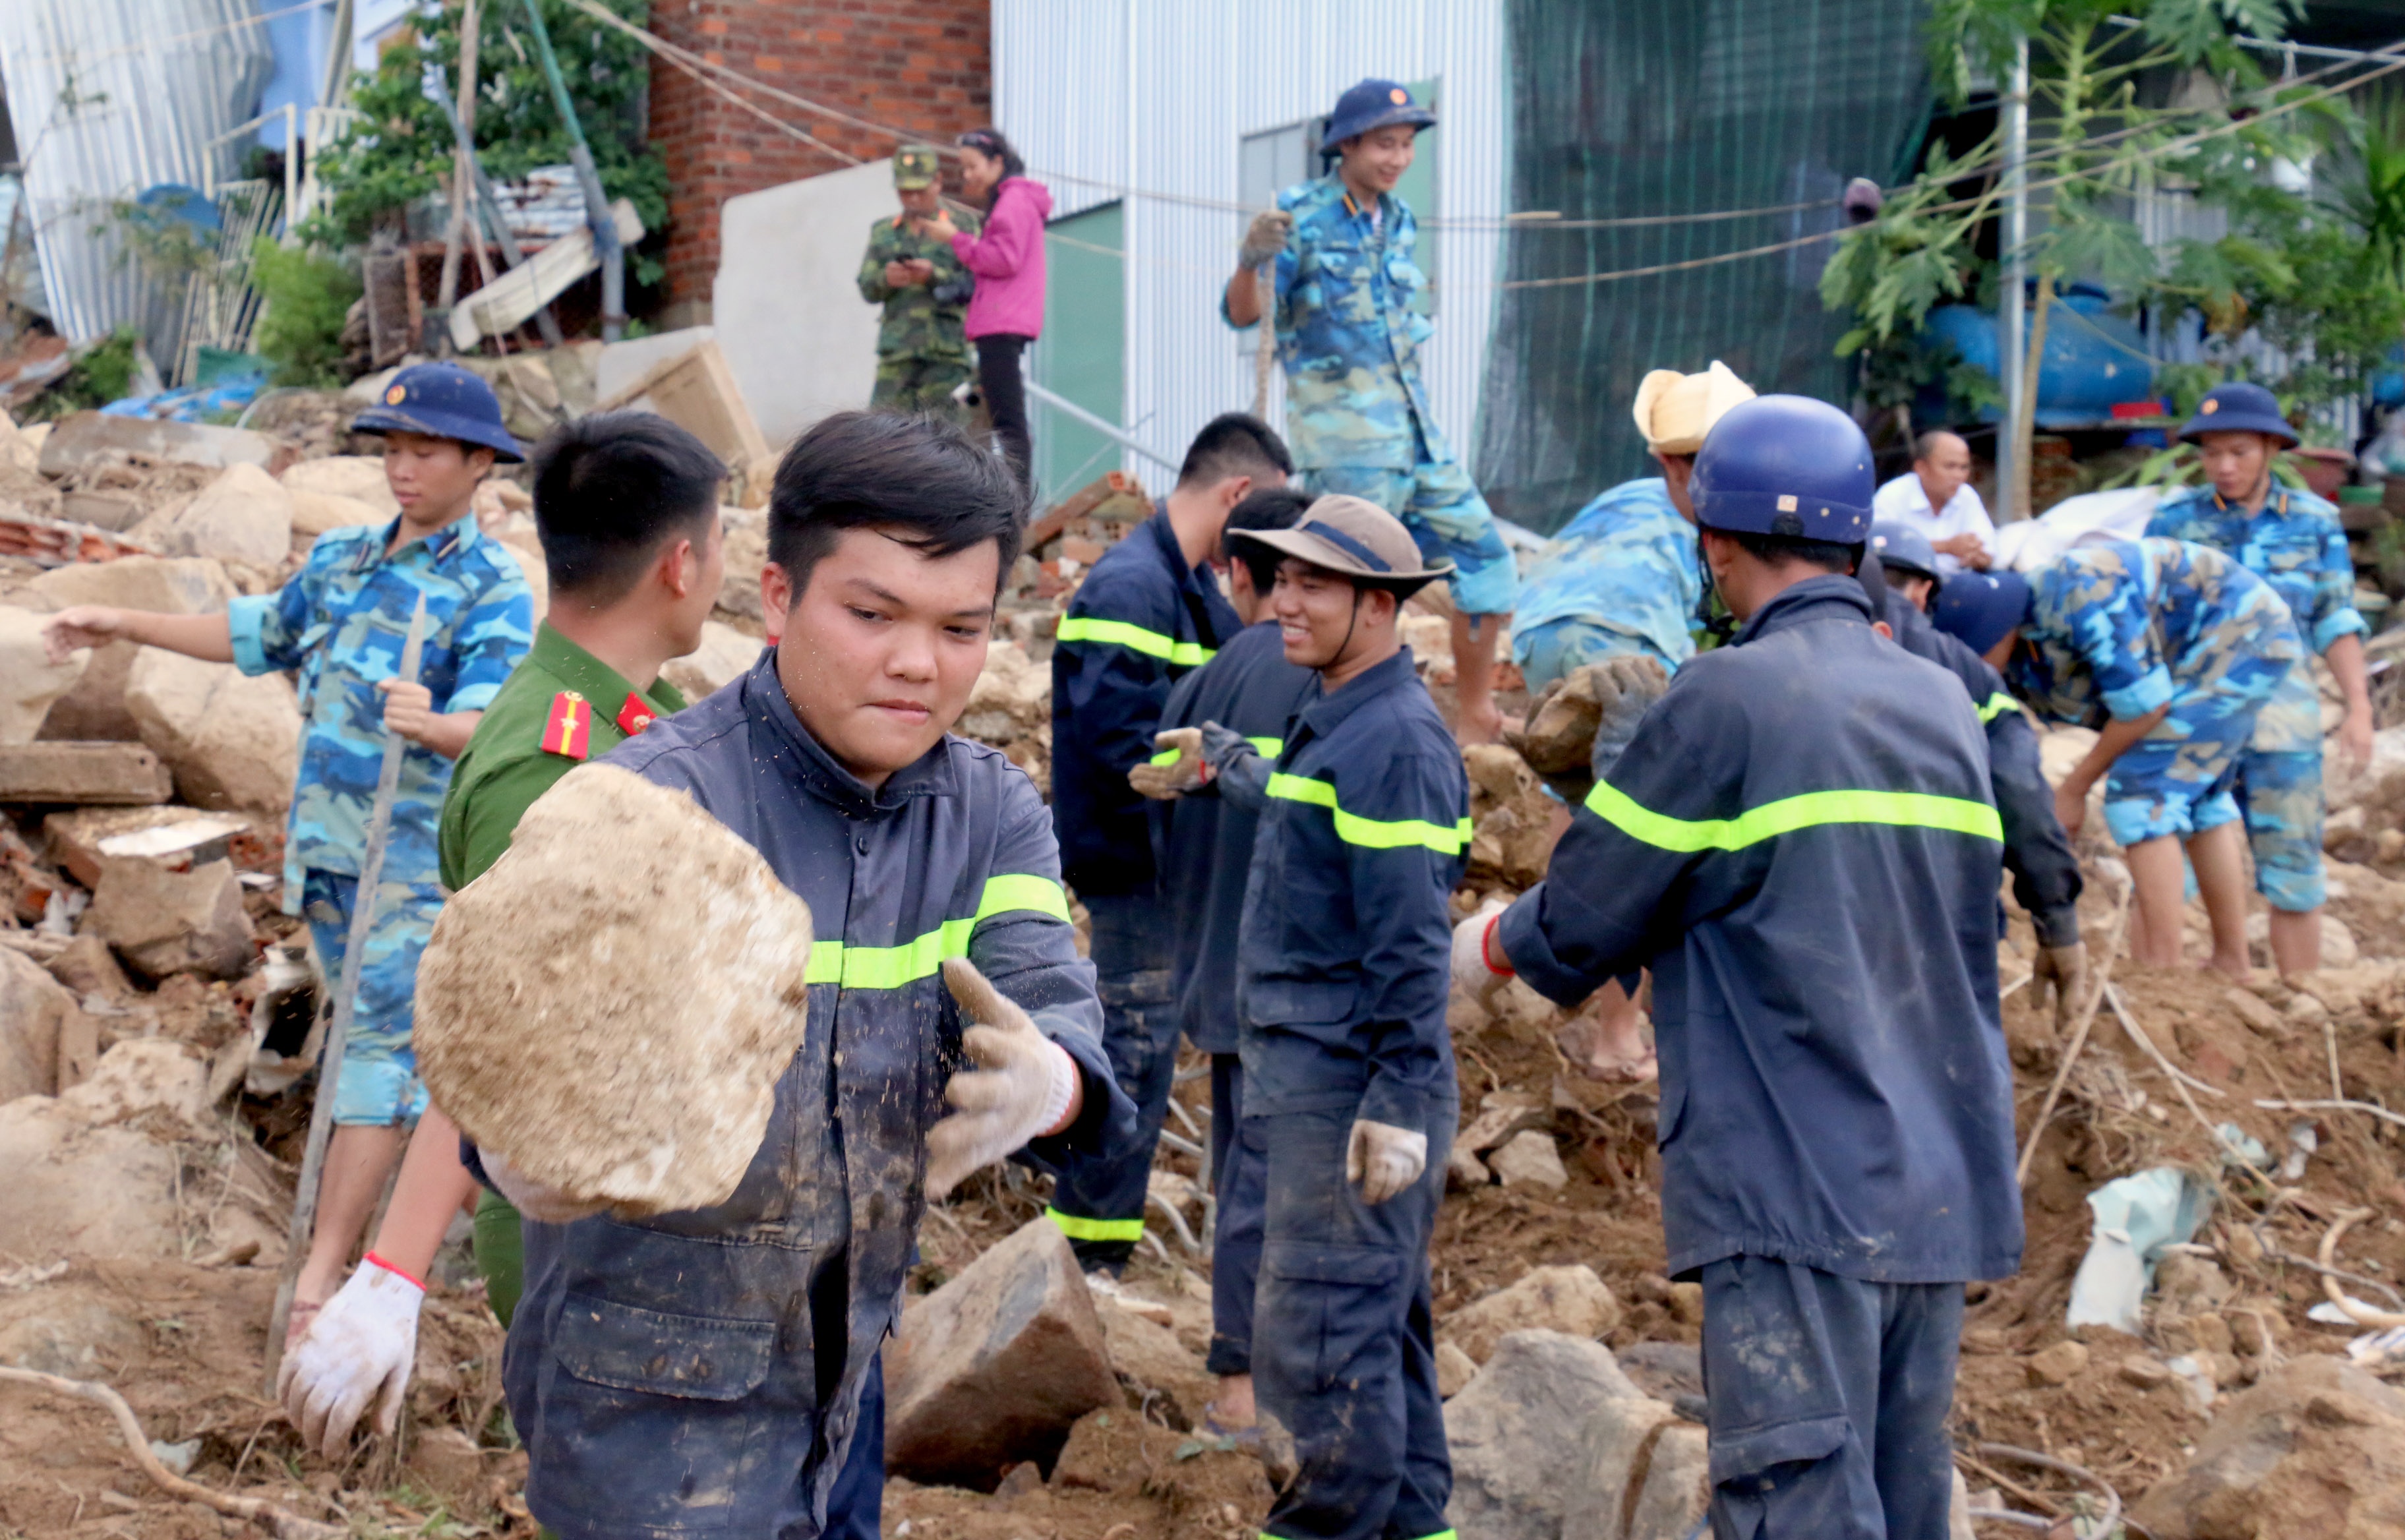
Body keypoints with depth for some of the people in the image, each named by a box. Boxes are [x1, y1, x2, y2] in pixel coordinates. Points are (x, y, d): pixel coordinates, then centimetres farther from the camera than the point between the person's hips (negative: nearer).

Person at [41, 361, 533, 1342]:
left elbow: (490, 728, -27)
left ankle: (319, 1280, -10)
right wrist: (124, 626, 23)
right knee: (373, 1031, 17)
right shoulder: (342, 560, 9)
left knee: (381, 1046, -9)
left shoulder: (493, 592, -12)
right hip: (326, 847, 7)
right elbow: (255, 635, 25)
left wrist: (432, 724, -49)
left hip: (419, 862, -7)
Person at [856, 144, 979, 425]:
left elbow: (976, 283, 0)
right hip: (897, 351, 3)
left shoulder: (963, 226, 11)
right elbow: (867, 289, 12)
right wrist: (886, 279, -10)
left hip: (946, 351, -3)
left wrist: (935, 276, -14)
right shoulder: (883, 232, 21)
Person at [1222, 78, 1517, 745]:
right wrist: (1250, 261, -36)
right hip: (1343, 435, -8)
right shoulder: (1302, 216, -9)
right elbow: (1241, 314, -16)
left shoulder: (1398, 221, 11)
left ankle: (1477, 725, 19)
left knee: (1485, 556, 8)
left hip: (1413, 426, 8)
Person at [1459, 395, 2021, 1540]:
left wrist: (1490, 948, 19)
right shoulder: (1946, 705, 11)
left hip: (1795, 1193, -7)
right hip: (1943, 1193, 8)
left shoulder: (1722, 703, -10)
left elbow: (1579, 928, -6)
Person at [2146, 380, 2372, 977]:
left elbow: (2336, 623, 7)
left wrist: (2358, 707, -1)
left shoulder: (2314, 521, 6)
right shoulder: (2173, 519, 2)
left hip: (2280, 719, 1)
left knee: (2294, 877, 6)